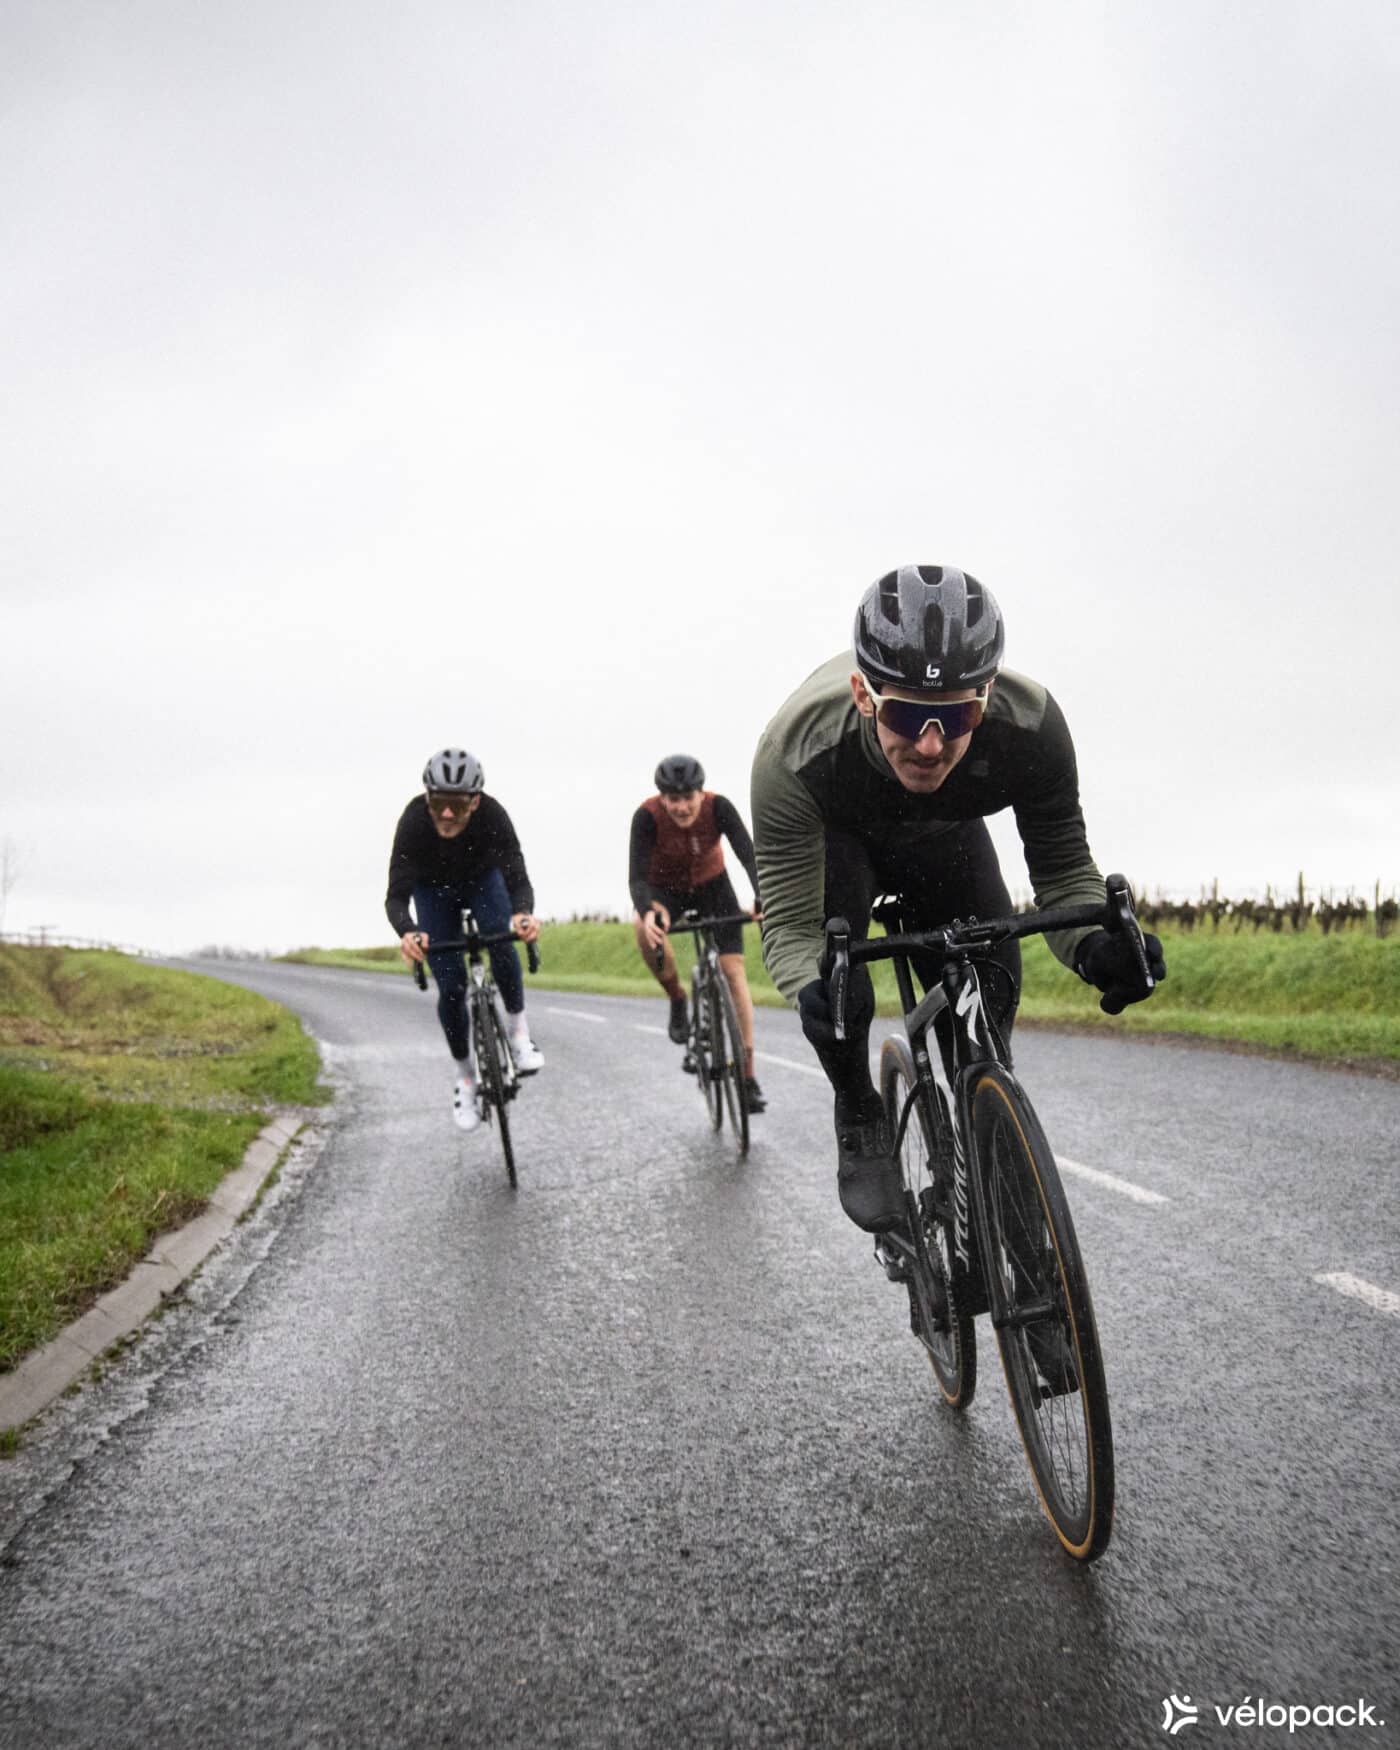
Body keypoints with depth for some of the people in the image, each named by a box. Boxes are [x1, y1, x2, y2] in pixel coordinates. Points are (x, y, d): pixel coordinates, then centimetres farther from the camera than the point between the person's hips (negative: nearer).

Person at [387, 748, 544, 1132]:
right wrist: (407, 933, -60)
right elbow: (396, 896, -39)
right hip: (434, 888, 0)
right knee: (451, 986, -8)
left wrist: (524, 913, -61)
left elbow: (518, 881, -38)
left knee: (500, 939, -30)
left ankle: (517, 1026, -6)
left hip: (482, 878, 0)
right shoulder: (413, 822, -37)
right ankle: (463, 1075, 13)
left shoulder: (492, 815, -36)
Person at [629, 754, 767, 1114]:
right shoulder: (647, 816, -30)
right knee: (645, 928, -36)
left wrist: (762, 900, -53)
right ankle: (677, 1001, -10)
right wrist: (647, 911, -57)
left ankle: (748, 1075, -4)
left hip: (711, 884, 1)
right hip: (666, 887, -1)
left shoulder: (718, 807, -28)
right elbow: (637, 876, -36)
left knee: (734, 970, -10)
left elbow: (749, 856, -35)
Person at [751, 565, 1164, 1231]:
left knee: (989, 981, -14)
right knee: (835, 977, -29)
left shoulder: (1030, 726, -38)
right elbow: (789, 919, -38)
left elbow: (1063, 869, -26)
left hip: (944, 833, 2)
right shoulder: (796, 751, -43)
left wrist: (1093, 945, -48)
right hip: (836, 833, -2)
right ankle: (859, 1117, 0)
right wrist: (812, 990, -61)